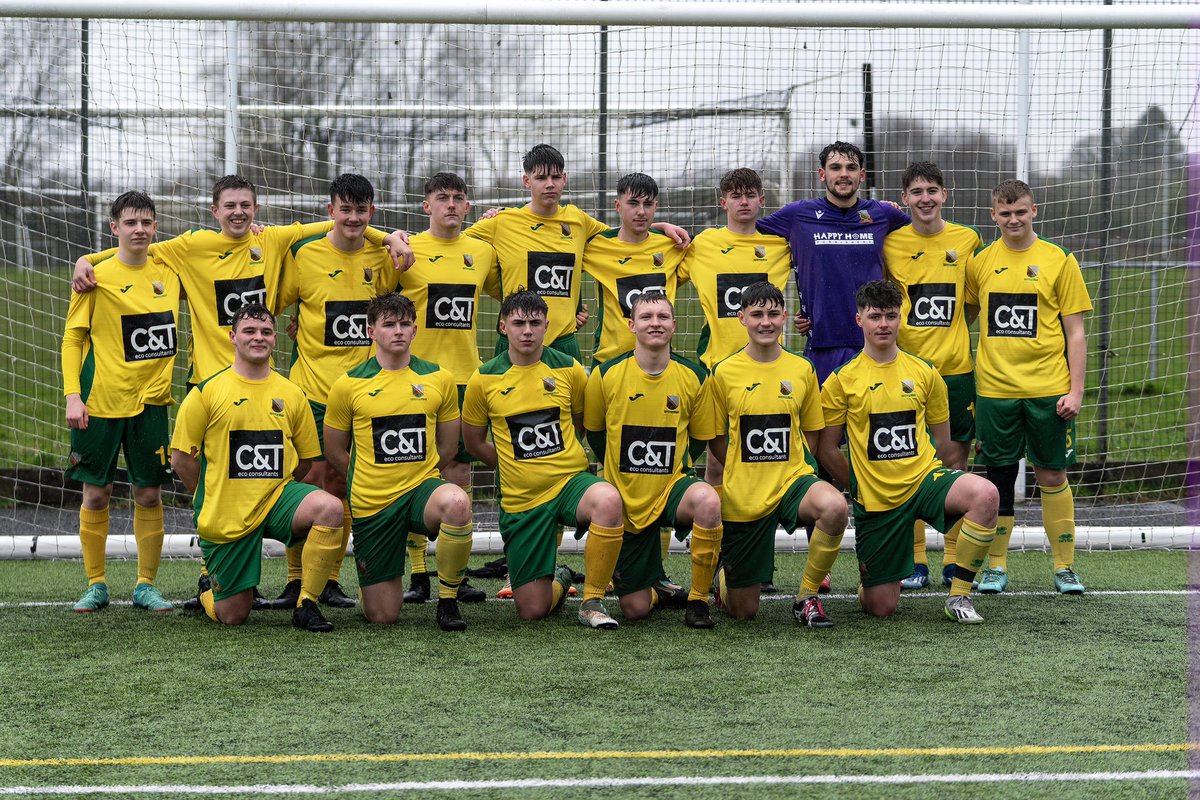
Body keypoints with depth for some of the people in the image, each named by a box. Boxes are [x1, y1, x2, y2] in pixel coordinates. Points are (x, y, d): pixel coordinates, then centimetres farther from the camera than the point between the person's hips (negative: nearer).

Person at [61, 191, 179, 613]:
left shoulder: (169, 272, 5)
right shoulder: (97, 276, -5)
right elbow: (72, 338, -2)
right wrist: (72, 395, -11)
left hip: (150, 401, 3)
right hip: (100, 402, -3)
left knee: (149, 495, 2)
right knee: (96, 494, 3)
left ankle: (146, 586, 13)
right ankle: (96, 585, 15)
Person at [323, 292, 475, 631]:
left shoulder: (439, 379, 2)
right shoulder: (348, 385, -3)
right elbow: (334, 451, 8)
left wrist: (415, 473, 10)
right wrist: (375, 479, 8)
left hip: (421, 487, 0)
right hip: (371, 502, 0)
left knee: (457, 503, -39)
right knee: (383, 616, 1)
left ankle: (448, 599, -17)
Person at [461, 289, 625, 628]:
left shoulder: (568, 370, 0)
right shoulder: (484, 379, -2)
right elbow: (473, 441, 11)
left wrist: (554, 458, 11)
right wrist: (518, 466, 9)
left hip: (570, 480, 0)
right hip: (520, 498, 0)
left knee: (608, 500, -39)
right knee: (532, 610, -3)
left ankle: (592, 601, -19)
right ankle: (559, 581, 37)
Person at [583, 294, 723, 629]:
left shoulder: (692, 376, -4)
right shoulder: (606, 374, -6)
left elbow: (700, 438, 8)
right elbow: (593, 432, 9)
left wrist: (670, 472, 0)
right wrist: (623, 474, 8)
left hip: (671, 487, 0)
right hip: (625, 500, 0)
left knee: (708, 500, -38)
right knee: (634, 609, -1)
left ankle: (698, 598, -17)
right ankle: (660, 589, 39)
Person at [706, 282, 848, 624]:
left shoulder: (802, 369, 2)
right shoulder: (724, 372, -3)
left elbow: (810, 435, 12)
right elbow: (716, 441, 6)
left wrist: (782, 468, 0)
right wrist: (749, 473, -2)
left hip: (792, 480, 1)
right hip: (743, 494, -1)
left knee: (835, 507, -36)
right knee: (743, 611, 4)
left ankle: (806, 596, -12)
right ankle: (724, 577, 43)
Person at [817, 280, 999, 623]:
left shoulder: (924, 373, 6)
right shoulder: (842, 380, -2)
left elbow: (941, 440, 15)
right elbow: (826, 449, 2)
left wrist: (912, 471, 8)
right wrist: (860, 488, 2)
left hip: (924, 479, 2)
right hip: (874, 499, -2)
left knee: (985, 494, -32)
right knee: (881, 607, -3)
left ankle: (958, 597, -17)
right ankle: (870, 580, 37)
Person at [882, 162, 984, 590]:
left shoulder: (967, 240, 3)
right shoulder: (889, 242, 0)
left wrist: (951, 329, 5)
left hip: (955, 367, 1)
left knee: (955, 459, 3)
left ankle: (954, 559, 11)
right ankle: (915, 560, 8)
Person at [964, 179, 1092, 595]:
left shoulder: (1058, 260, 0)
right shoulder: (980, 263, 6)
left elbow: (1075, 332, 1)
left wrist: (1076, 390, -6)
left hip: (1048, 388, -2)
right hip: (994, 388, 2)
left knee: (1052, 475, 3)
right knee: (999, 477, 5)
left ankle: (1064, 567, 13)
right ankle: (996, 566, 15)